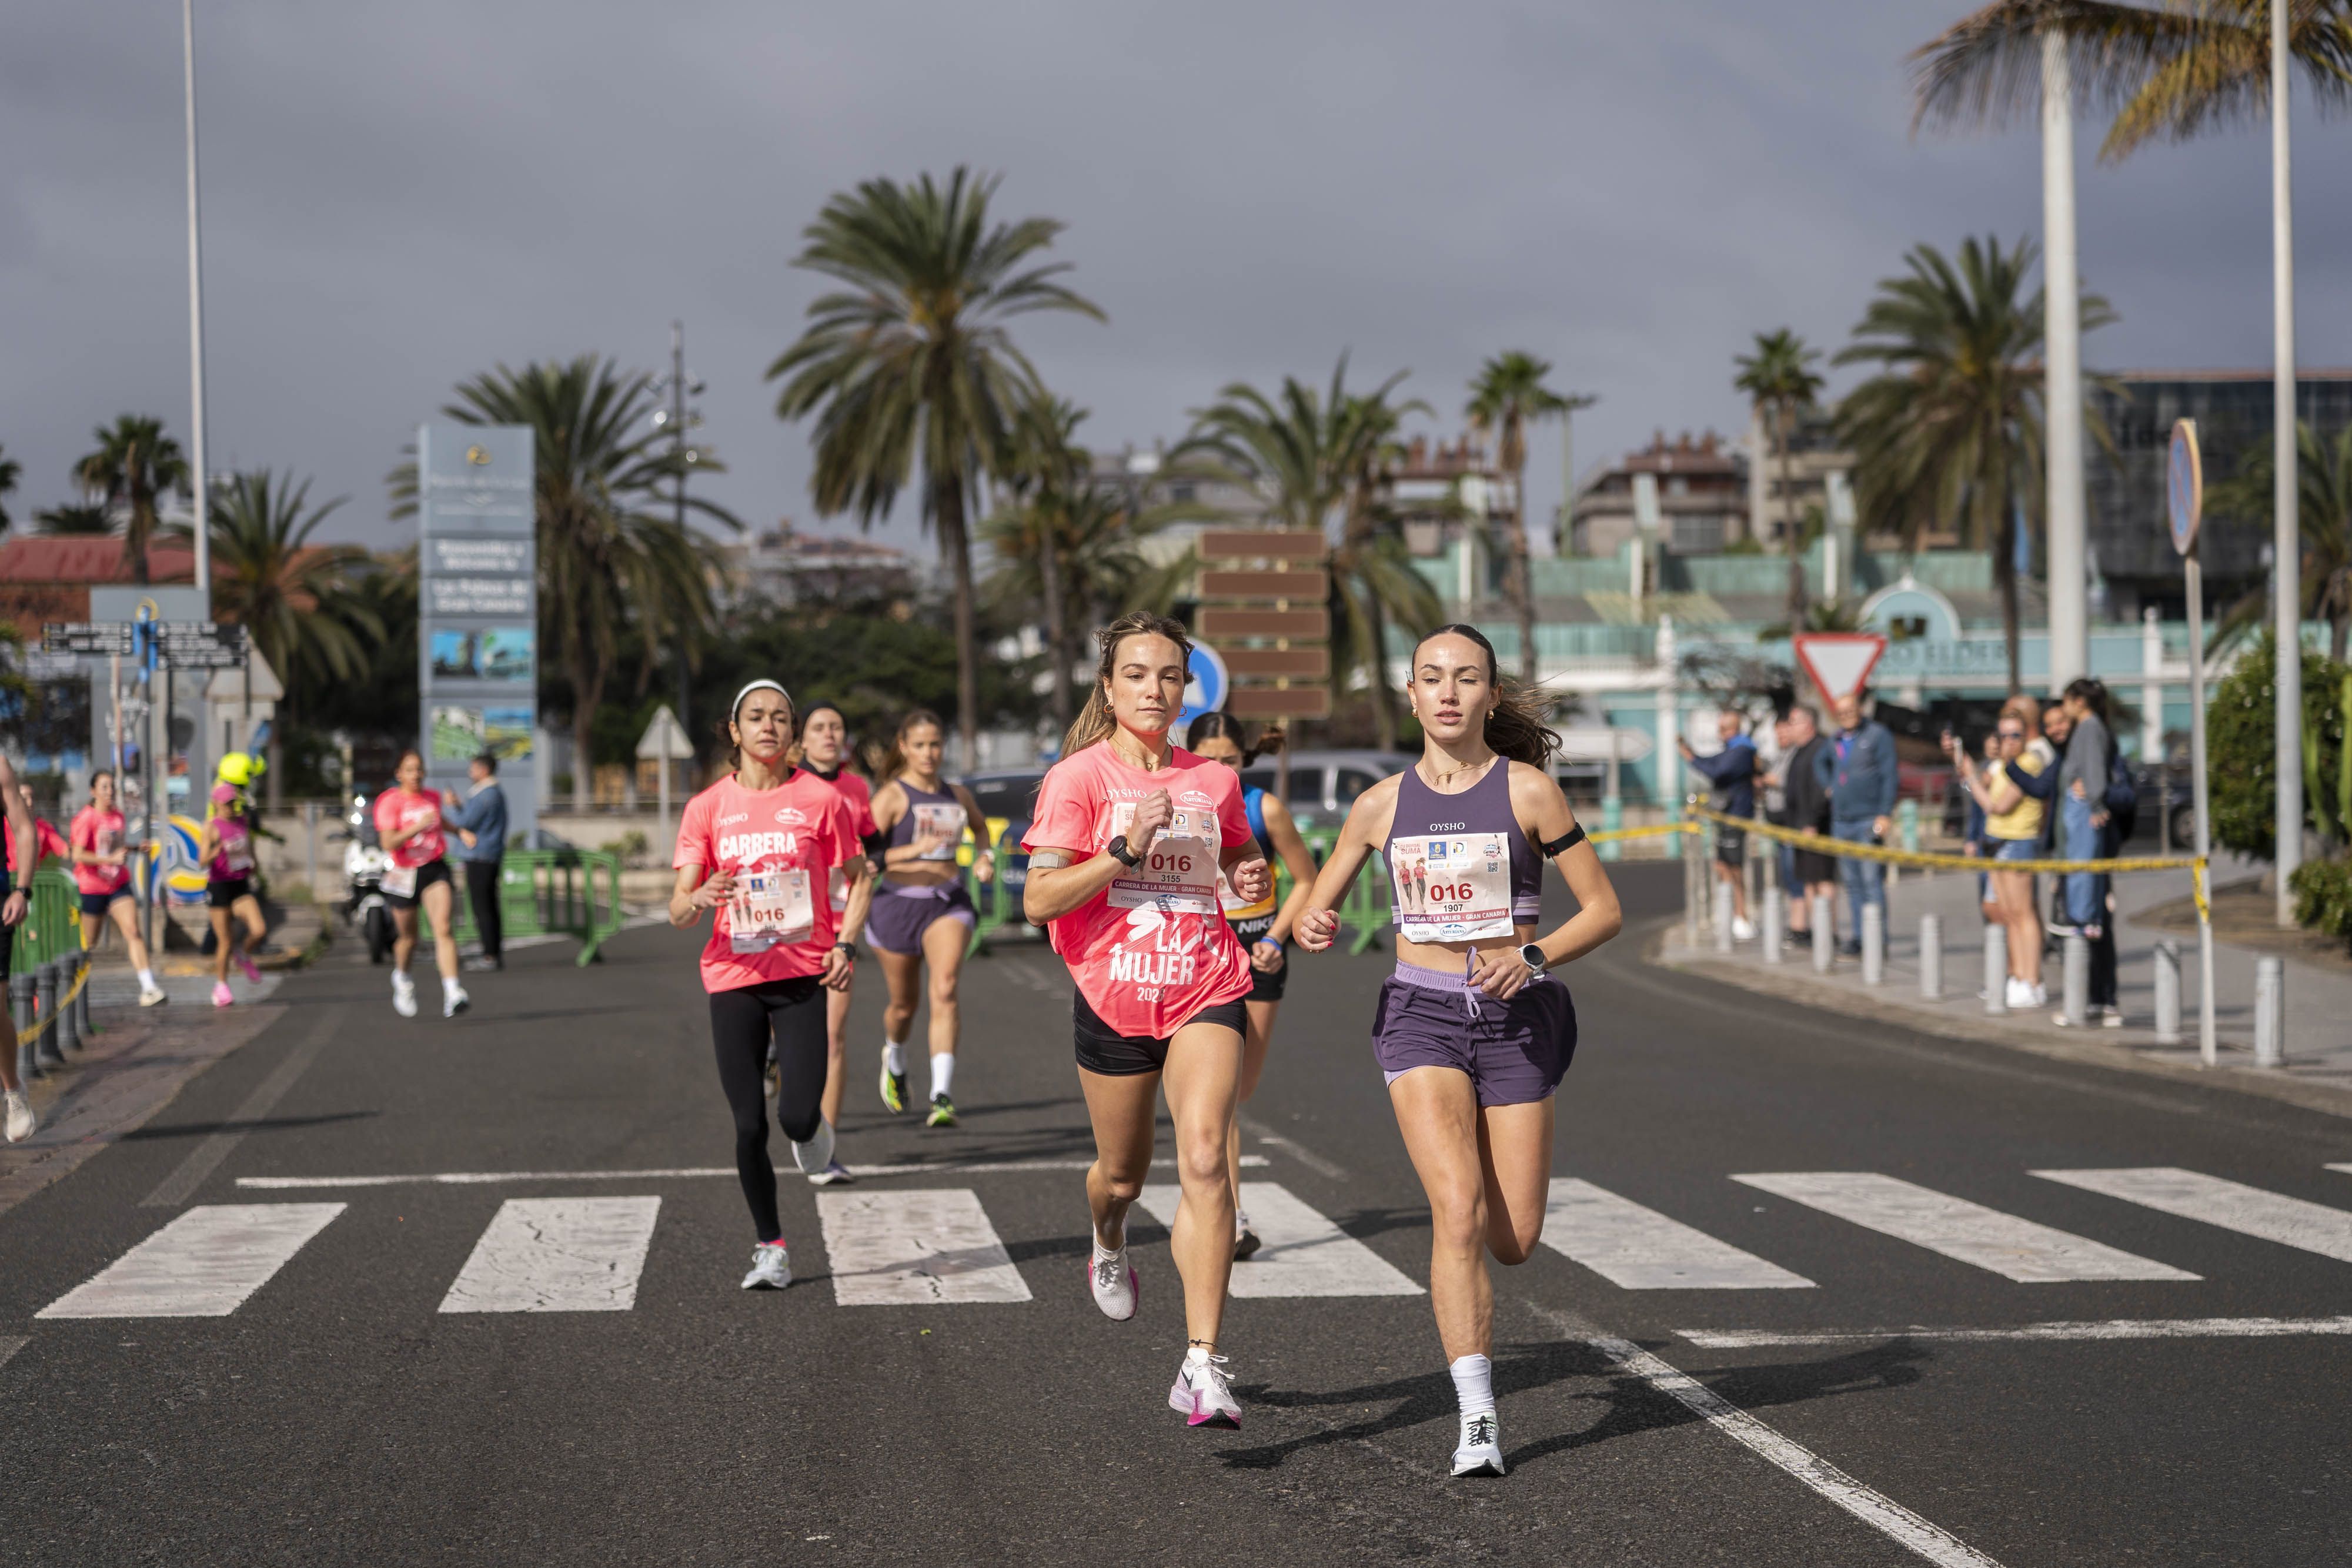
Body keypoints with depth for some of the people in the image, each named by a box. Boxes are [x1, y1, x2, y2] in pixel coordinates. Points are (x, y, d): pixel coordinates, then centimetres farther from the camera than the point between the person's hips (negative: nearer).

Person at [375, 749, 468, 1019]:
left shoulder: (433, 798, 7)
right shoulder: (389, 801, -9)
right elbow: (389, 843, -19)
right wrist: (416, 827, -31)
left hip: (434, 869, 2)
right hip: (404, 874, -2)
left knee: (444, 928, -17)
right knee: (408, 938, 11)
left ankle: (452, 993, -26)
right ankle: (402, 979, 44)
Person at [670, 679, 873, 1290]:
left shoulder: (821, 799, 0)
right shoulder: (708, 807, 2)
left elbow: (859, 878, 10)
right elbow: (677, 911, 0)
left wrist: (846, 944, -5)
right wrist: (701, 899, -24)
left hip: (804, 971, -1)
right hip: (734, 976, 1)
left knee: (797, 1118, -14)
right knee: (749, 1126, 0)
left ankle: (814, 1124, 24)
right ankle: (770, 1246, 17)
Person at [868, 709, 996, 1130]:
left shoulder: (958, 796, 9)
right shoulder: (891, 796, -7)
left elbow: (981, 827, 32)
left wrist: (985, 856, 12)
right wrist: (913, 850, -30)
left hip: (948, 903, 2)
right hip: (899, 903, -2)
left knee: (945, 992, -20)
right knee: (904, 1004, 12)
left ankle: (943, 1098, -27)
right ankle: (895, 1060, 48)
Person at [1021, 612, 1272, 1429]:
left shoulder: (1213, 781, 7)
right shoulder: (1079, 776, -4)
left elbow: (1240, 858, 26)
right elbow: (1039, 900, -11)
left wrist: (1254, 879, 3)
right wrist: (1126, 851, -22)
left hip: (1206, 992, 1)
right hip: (1113, 994, -1)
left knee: (1204, 1157, -18)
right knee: (1124, 1171, 14)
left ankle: (1202, 1367, -20)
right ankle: (1108, 1244, 54)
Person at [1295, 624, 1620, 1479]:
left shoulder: (1527, 790, -2)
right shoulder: (1383, 804, 5)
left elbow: (1604, 908, 0)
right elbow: (1318, 904, 15)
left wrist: (1531, 959, -17)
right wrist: (1310, 928, -9)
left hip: (1518, 1017, 0)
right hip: (1422, 1015, 0)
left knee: (1513, 1241, 2)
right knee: (1459, 1211, -19)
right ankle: (1478, 1418, -16)